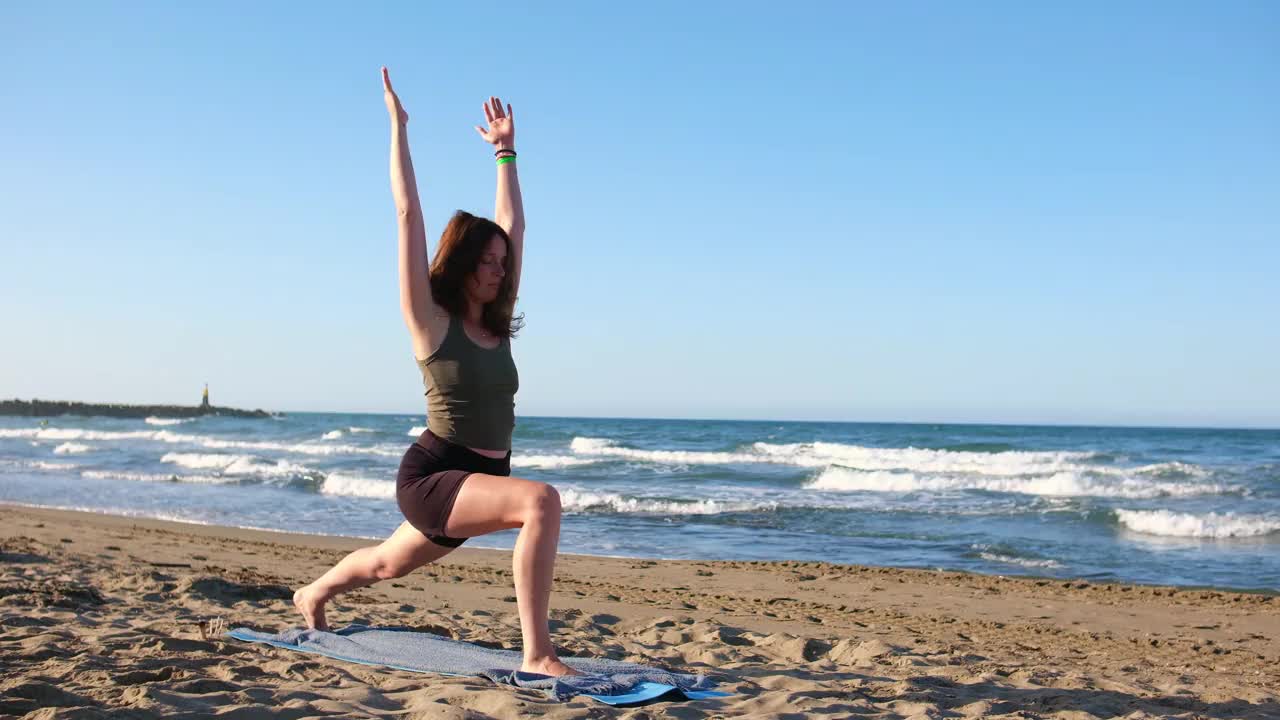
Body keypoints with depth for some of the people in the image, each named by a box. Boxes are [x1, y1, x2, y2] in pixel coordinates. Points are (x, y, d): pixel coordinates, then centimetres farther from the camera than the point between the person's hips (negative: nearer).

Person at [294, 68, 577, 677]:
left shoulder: (496, 325, 6)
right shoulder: (431, 322, -10)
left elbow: (512, 226, 12)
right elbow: (408, 217, -13)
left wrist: (504, 151, 16)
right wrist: (398, 128, -9)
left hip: (479, 481, 7)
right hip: (433, 475, -7)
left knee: (387, 565, 28)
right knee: (541, 500, -32)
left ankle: (313, 594, 58)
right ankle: (537, 654, -30)